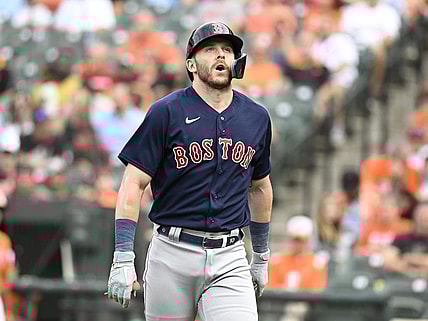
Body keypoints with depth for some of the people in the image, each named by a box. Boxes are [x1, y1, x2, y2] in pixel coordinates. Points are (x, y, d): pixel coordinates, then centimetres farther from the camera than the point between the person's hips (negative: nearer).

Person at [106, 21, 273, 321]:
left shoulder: (256, 117, 10)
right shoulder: (166, 113, -3)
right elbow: (134, 183, -6)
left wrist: (261, 256, 27)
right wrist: (123, 259, -14)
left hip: (230, 260, 3)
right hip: (172, 255, -2)